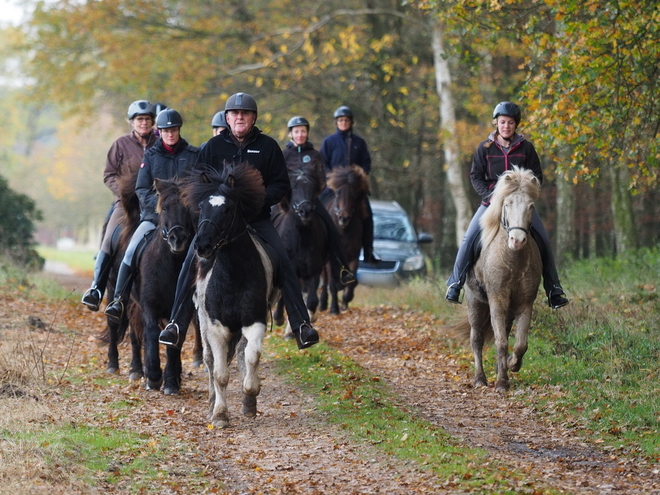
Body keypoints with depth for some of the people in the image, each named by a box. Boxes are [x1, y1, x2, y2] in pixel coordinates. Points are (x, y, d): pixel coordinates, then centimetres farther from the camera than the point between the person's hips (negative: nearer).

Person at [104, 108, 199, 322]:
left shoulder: (193, 155, 8)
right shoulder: (151, 156, 9)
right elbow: (141, 190, 4)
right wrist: (159, 204, -13)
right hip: (153, 216, 0)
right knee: (132, 251, -18)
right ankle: (119, 301, -16)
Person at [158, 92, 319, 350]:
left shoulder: (268, 146, 4)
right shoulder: (213, 147, 5)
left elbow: (281, 185, 3)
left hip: (257, 219, 0)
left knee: (283, 263, -17)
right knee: (191, 262, -18)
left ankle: (301, 325, -12)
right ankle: (176, 324, -14)